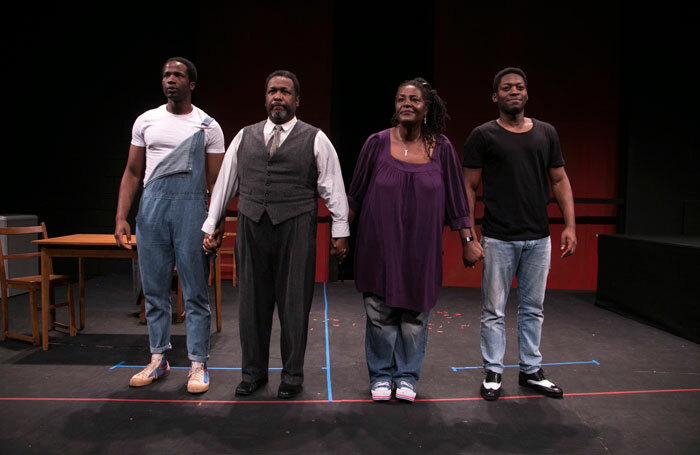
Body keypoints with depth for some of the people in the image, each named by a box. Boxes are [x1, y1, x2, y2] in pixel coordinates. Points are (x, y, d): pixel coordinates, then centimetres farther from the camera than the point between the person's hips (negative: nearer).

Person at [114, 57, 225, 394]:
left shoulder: (207, 126, 3)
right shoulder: (146, 121, 12)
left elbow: (216, 181, 0)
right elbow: (132, 173, 12)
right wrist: (121, 217, 2)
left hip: (191, 208, -3)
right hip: (151, 208, 3)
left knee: (195, 294, 0)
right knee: (154, 290, 9)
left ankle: (198, 365, 10)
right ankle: (158, 360, 23)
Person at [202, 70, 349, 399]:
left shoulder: (315, 139, 4)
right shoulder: (244, 137, 13)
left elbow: (333, 186, 3)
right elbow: (224, 183, 15)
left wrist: (340, 230, 0)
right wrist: (211, 225, 14)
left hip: (296, 229, -2)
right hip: (251, 227, 3)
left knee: (294, 303, 4)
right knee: (252, 301, 9)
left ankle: (292, 374, 20)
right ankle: (253, 372, 26)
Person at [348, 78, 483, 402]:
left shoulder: (441, 148, 0)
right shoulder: (377, 143, -2)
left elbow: (456, 199, 5)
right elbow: (355, 196, 5)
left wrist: (467, 240, 5)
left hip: (421, 249, 1)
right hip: (379, 246, 0)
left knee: (414, 316, 8)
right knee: (380, 315, 7)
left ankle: (407, 376, 27)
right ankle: (381, 376, 27)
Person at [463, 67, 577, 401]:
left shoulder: (546, 133, 11)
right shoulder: (483, 136, -1)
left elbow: (560, 181, 13)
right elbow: (469, 188, -2)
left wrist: (570, 226, 3)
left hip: (538, 238, 4)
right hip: (499, 239, -4)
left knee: (533, 308, 13)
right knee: (494, 310, 4)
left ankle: (531, 371, 27)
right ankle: (493, 373, 18)